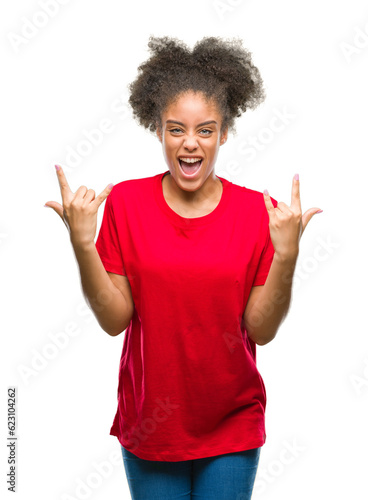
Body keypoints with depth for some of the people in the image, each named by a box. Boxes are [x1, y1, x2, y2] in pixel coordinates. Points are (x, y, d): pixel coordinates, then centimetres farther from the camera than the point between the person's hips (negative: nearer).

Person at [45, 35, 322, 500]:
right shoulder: (125, 202, -7)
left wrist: (286, 255, -23)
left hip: (233, 424, 0)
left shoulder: (258, 212, -8)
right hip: (149, 422, 1)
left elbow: (262, 329, -9)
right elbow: (114, 319, -9)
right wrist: (82, 244, -21)